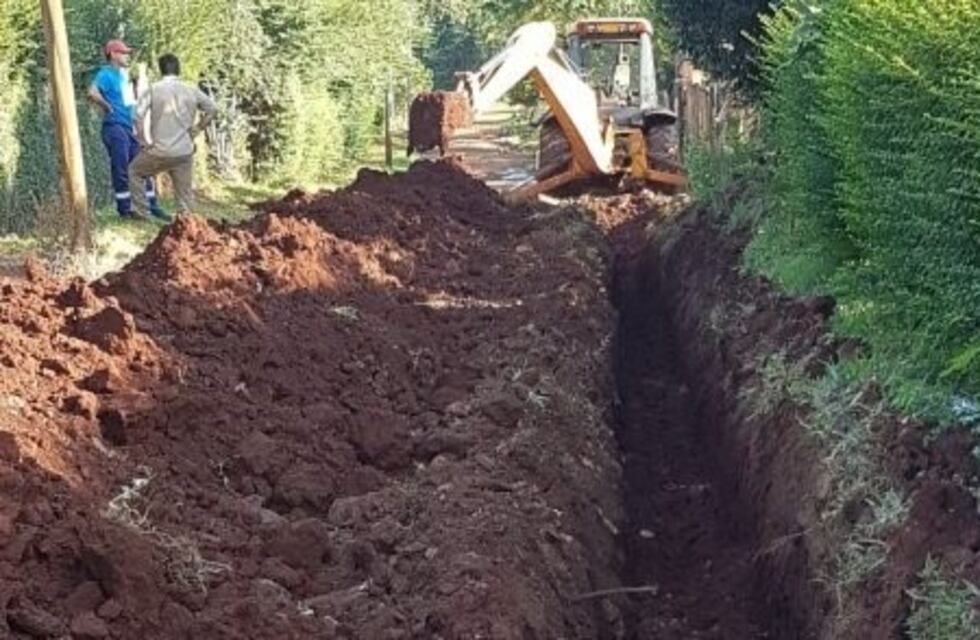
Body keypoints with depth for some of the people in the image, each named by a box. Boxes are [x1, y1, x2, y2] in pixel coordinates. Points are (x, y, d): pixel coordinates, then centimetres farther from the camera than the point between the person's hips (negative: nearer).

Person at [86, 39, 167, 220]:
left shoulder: (124, 74, 16)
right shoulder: (107, 74, -10)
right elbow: (92, 92, -28)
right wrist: (107, 107, -17)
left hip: (131, 127, 9)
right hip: (115, 127, -9)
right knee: (121, 170, -4)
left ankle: (152, 206, 17)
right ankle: (125, 209, 3)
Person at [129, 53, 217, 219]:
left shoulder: (154, 89, -4)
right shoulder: (191, 90, 3)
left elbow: (140, 114, -13)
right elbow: (212, 109, 7)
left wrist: (146, 141, -5)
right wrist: (196, 129, 11)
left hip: (159, 151, -2)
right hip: (184, 152, 2)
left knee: (133, 172, 22)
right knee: (185, 192, 11)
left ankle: (140, 209, 18)